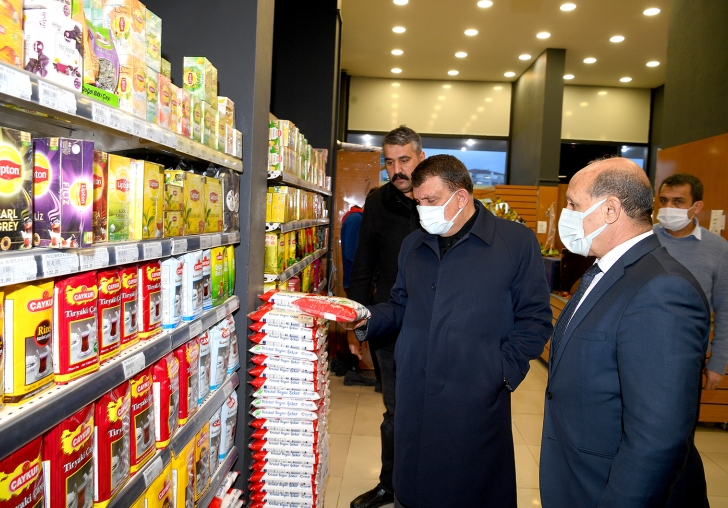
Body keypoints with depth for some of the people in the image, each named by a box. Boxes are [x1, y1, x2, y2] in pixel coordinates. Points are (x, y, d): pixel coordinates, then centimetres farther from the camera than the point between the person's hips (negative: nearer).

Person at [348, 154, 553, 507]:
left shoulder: (517, 242, -4)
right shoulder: (413, 245, 11)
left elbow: (534, 317, -4)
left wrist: (507, 370, -12)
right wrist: (368, 320, -2)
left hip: (476, 400, -4)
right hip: (413, 396, 5)